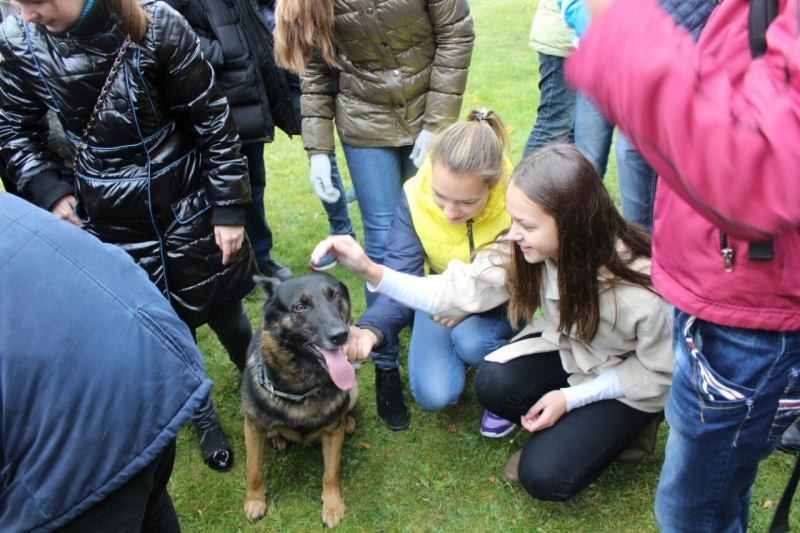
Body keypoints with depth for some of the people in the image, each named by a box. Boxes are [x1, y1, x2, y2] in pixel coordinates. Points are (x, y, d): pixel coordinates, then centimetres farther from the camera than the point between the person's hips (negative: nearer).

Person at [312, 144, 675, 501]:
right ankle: (567, 429, 4)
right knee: (494, 384, -24)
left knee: (545, 476, -18)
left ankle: (620, 427, 9)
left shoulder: (643, 290, -36)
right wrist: (371, 271, -32)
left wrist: (570, 398, -21)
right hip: (568, 346, 5)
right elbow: (455, 291, -20)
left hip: (632, 383, -4)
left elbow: (661, 371, -18)